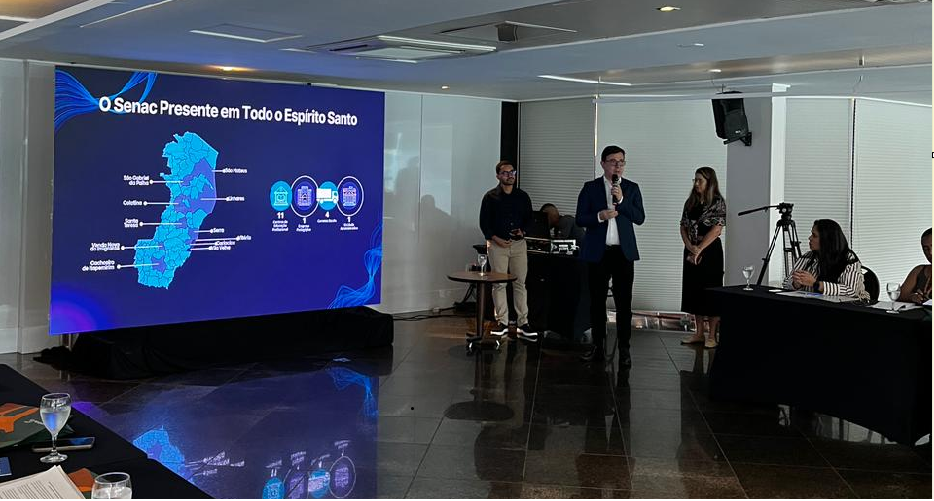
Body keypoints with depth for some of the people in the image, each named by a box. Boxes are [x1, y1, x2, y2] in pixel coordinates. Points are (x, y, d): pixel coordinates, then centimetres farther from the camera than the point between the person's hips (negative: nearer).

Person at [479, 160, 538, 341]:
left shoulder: (523, 196, 11)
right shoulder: (491, 197, 2)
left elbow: (529, 218, 15)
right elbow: (484, 223, 0)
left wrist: (523, 231, -5)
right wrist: (497, 239, -12)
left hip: (518, 244, 2)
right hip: (497, 244, -2)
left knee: (520, 284, 1)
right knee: (499, 284, -1)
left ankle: (523, 325, 3)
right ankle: (502, 322, 7)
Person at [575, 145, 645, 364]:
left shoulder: (632, 188, 8)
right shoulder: (590, 188, 5)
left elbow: (640, 218, -1)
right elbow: (580, 219, 1)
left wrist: (622, 200, -12)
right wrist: (599, 216, -16)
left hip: (624, 252, 0)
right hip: (597, 252, 0)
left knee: (624, 301, -2)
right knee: (597, 300, 6)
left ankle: (624, 348, 3)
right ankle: (598, 346, 15)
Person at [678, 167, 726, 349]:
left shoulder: (718, 202, -7)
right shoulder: (690, 202, 10)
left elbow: (716, 229, -14)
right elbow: (683, 227, 8)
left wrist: (699, 250, -15)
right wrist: (690, 248, -8)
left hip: (710, 251, -6)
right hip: (691, 252, 6)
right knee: (694, 290, 9)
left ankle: (712, 336, 4)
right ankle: (699, 333, 17)